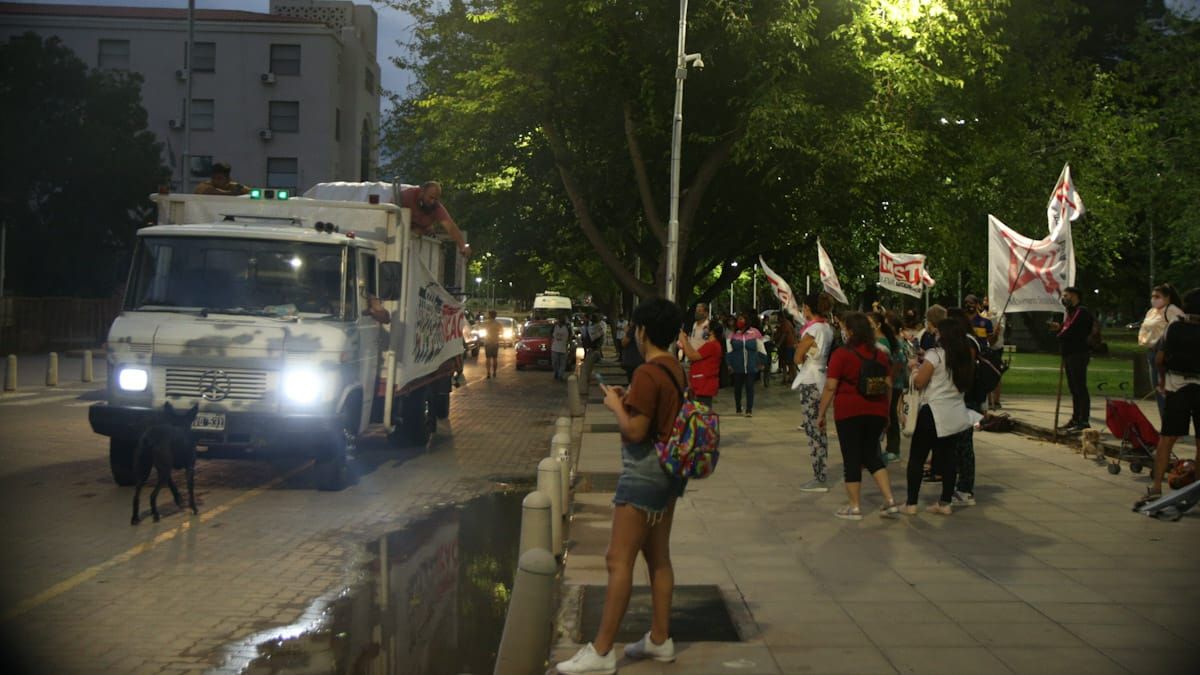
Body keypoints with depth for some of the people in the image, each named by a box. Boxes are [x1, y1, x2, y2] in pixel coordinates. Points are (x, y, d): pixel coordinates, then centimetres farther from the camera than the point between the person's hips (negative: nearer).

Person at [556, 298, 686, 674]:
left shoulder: (647, 374, -20)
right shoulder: (676, 370, 8)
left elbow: (635, 430, -22)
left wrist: (615, 405, -6)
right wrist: (629, 401, 9)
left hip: (645, 471, -10)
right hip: (668, 469, 10)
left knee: (619, 560, -7)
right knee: (658, 557, 16)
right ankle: (660, 639, 23)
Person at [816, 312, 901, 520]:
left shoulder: (841, 354, -9)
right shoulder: (879, 355, 7)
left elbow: (830, 387, -12)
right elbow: (888, 386, 10)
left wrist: (821, 414, -5)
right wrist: (886, 410, 22)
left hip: (849, 412, -5)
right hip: (876, 411, 5)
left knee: (851, 458, 4)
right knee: (871, 455, 17)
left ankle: (854, 507, 9)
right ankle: (890, 500, 7)